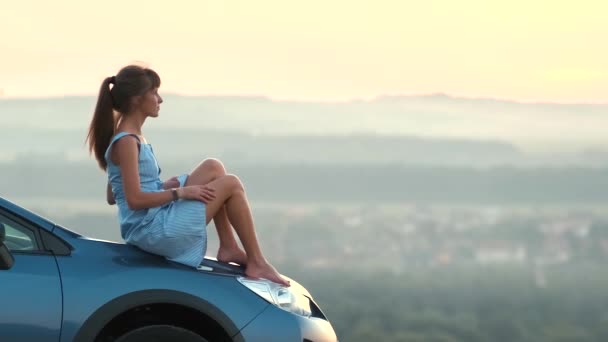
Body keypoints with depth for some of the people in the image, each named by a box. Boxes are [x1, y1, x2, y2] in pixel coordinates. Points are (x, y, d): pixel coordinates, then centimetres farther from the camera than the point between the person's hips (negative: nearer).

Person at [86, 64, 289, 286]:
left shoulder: (130, 137, 12)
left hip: (152, 222, 10)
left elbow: (112, 197, 16)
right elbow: (135, 200, -23)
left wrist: (163, 186, 7)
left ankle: (228, 247, 8)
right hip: (152, 231, -10)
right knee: (231, 185, -7)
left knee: (213, 167, 12)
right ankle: (257, 263, -1)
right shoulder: (126, 142, -17)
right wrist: (181, 192, -16)